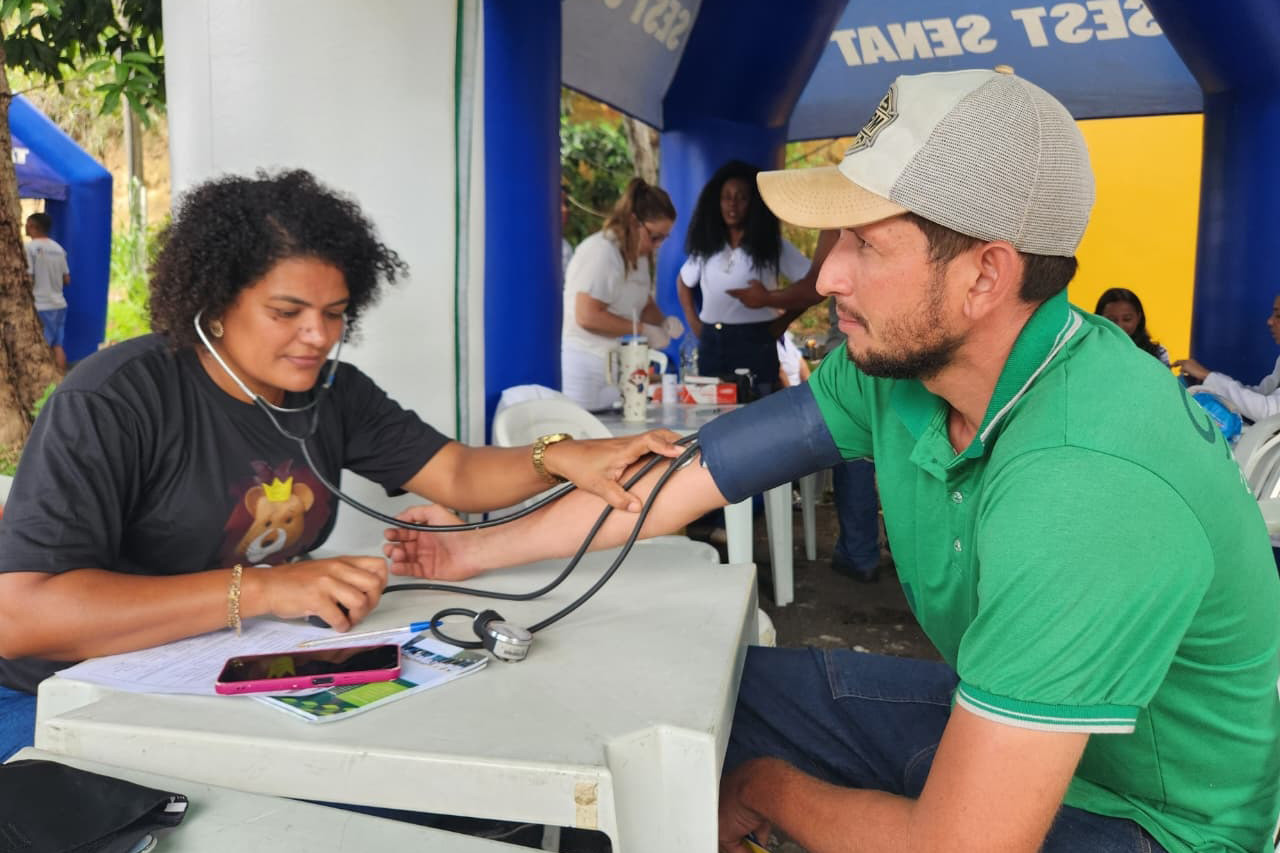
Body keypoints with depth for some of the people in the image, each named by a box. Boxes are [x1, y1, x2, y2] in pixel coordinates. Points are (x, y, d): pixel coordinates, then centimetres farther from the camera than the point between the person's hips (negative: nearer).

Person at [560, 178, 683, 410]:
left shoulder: (638, 254, 12)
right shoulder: (601, 251, -16)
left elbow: (645, 304, 25)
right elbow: (588, 316, -22)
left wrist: (663, 322, 3)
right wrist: (644, 330, -16)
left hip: (617, 368, 9)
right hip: (585, 365, -8)